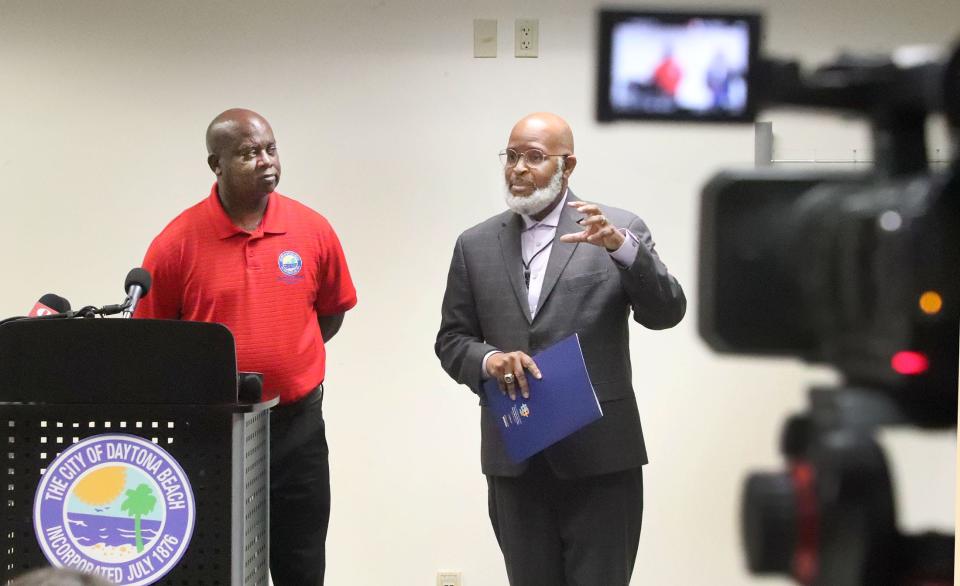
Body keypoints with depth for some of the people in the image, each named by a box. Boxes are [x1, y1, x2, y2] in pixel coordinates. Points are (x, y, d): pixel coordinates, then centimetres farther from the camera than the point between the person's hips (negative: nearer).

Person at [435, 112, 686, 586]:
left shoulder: (620, 230, 1)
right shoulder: (475, 245, 9)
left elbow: (666, 312, -9)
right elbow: (451, 341, 11)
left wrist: (620, 246, -25)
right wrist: (489, 359, -11)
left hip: (599, 453, -3)